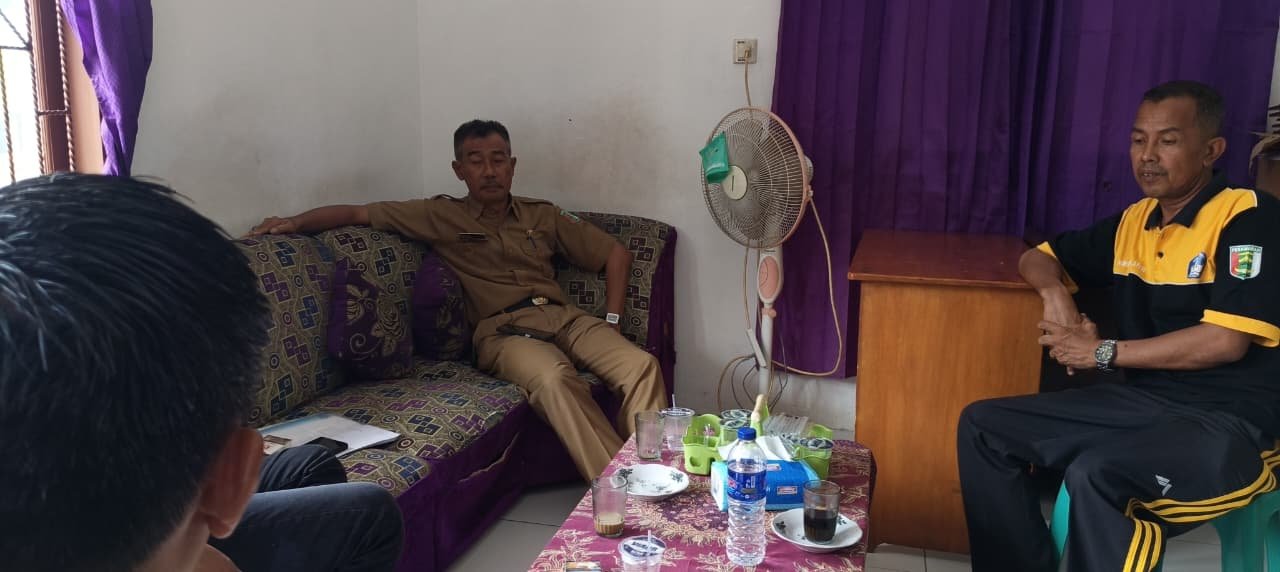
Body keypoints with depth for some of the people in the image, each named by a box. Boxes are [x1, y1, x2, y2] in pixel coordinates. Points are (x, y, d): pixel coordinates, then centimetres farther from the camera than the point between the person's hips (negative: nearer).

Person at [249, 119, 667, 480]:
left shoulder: (541, 215, 22)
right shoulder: (441, 216, 14)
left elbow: (616, 254, 24)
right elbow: (358, 213, 11)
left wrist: (611, 320, 11)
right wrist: (294, 222, -5)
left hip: (564, 316, 4)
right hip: (503, 330, -3)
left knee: (642, 365, -27)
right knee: (554, 379, -39)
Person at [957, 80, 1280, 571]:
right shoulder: (1132, 222, 10)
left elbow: (1225, 342, -20)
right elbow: (1038, 258, 23)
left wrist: (1102, 353, -12)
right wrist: (1055, 293, -2)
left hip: (1235, 421, -7)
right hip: (1144, 401, 7)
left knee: (1097, 474, -36)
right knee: (983, 425, -2)